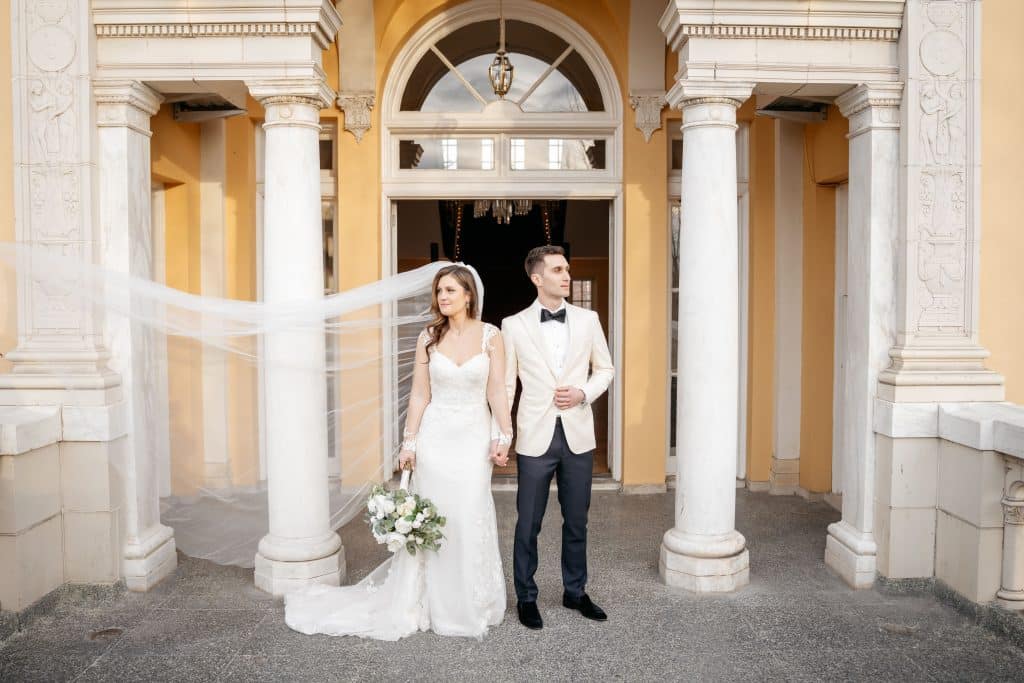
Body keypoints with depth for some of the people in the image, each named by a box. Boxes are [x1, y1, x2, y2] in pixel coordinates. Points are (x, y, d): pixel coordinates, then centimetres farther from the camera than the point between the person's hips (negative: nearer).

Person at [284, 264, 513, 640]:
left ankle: (471, 605, 22)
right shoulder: (429, 337, 2)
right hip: (436, 436, 1)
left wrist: (503, 437, -7)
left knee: (472, 518, 2)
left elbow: (497, 392, -2)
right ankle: (438, 606, 24)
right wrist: (409, 442, -1)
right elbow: (420, 394, 2)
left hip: (474, 438, -1)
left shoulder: (490, 335, -2)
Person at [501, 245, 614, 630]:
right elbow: (505, 384, 0)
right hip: (535, 436, -2)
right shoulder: (513, 325, -2)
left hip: (578, 435, 2)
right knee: (528, 522, 7)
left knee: (576, 520, 14)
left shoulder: (587, 320, 4)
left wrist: (583, 393, -8)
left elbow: (605, 369, 12)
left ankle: (575, 592, 32)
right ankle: (526, 598, 24)